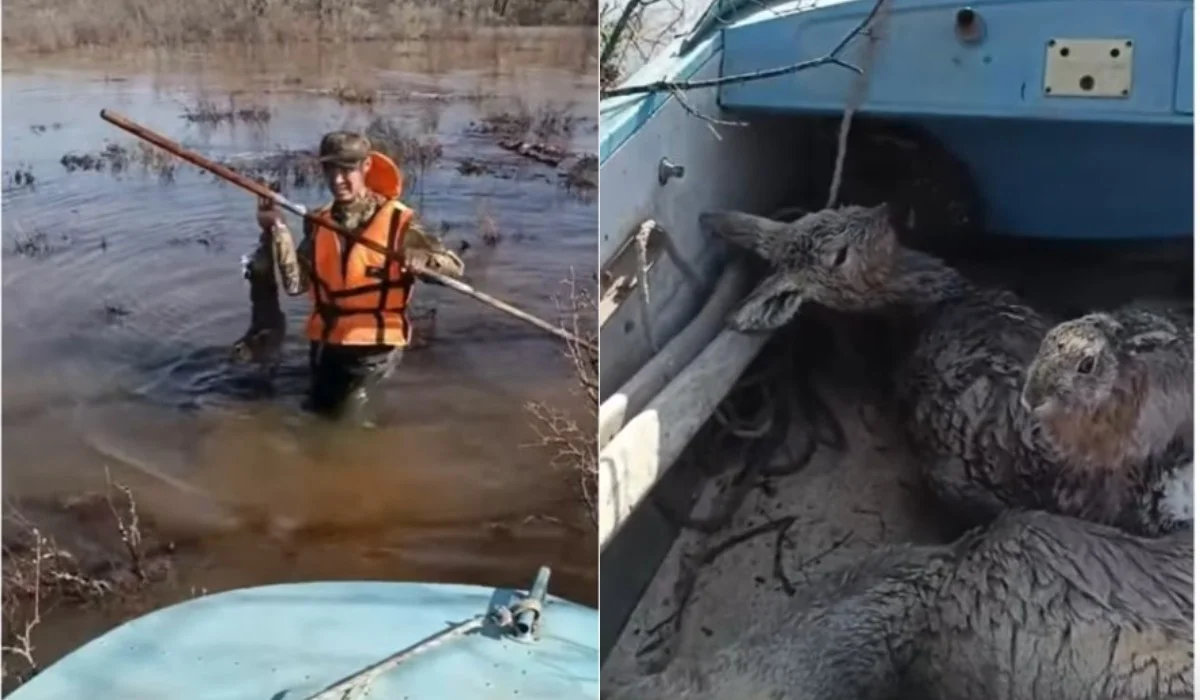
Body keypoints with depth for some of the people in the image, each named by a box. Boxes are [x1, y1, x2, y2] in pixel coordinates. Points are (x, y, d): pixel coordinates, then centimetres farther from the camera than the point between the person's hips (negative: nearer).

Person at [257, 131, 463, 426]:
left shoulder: (398, 221, -11)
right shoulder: (318, 222, 3)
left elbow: (454, 267, -15)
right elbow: (295, 284, -5)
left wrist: (420, 260, -36)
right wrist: (277, 231, -14)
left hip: (374, 346, -5)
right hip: (325, 343, 6)